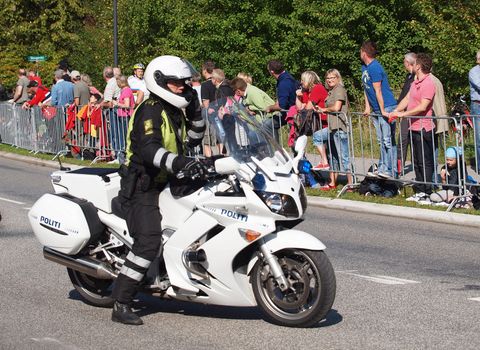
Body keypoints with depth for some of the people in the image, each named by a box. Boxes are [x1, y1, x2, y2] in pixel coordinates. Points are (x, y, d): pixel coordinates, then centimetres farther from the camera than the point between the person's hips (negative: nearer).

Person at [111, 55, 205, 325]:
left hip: (167, 184, 10)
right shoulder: (150, 111, -16)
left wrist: (195, 111, 8)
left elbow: (193, 140, 23)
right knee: (149, 242, -23)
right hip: (143, 188, -10)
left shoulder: (174, 111, 13)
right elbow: (148, 149, -32)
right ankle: (121, 305, -22)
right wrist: (182, 163, -45)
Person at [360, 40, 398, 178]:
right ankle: (382, 168, 17)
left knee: (388, 140, -9)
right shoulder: (364, 67, 13)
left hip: (387, 108, -10)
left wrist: (383, 111, -17)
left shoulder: (374, 67, -17)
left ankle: (390, 171, -10)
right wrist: (367, 107, 13)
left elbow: (378, 91, -18)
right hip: (376, 110, 10)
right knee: (381, 141, 12)